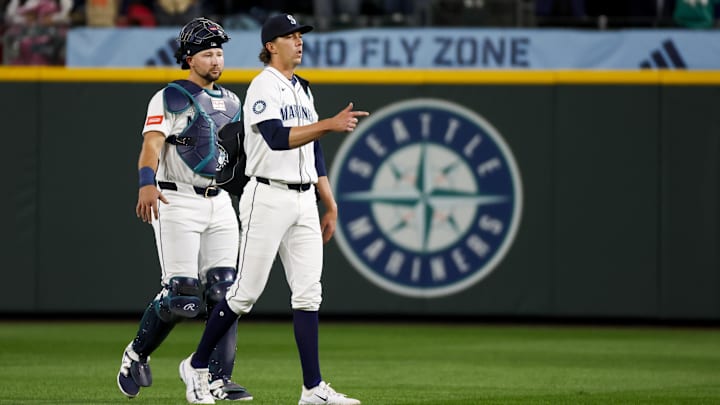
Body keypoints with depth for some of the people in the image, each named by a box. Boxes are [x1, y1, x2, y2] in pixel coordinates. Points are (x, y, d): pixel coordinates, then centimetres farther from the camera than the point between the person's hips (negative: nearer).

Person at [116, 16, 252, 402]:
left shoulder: (230, 101, 17)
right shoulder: (169, 98, -4)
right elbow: (152, 144, -19)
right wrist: (147, 183, -37)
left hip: (221, 204, 6)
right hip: (178, 202, -6)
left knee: (225, 293, -4)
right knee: (182, 295, -12)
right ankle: (136, 354, 12)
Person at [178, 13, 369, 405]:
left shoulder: (302, 90, 16)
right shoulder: (263, 87, -10)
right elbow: (278, 138, -25)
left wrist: (330, 205, 18)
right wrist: (329, 124, -32)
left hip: (303, 201, 7)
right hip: (268, 198, -7)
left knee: (308, 294, 0)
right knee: (245, 292, -3)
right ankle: (197, 365, 13)